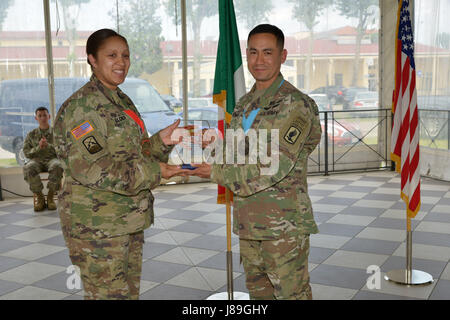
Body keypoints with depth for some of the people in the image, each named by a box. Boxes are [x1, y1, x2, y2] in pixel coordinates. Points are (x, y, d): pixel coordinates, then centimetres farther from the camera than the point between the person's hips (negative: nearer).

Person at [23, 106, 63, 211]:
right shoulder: (31, 135, 17)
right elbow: (26, 153, 9)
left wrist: (48, 146, -14)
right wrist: (38, 147, -10)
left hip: (52, 159, -1)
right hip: (37, 160, 1)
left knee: (57, 166, -40)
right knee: (28, 168, -37)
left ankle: (51, 197, -23)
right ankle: (40, 197, -20)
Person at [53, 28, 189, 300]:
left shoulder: (122, 101, 14)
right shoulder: (83, 106, -15)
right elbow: (90, 168, -23)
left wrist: (161, 142, -1)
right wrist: (153, 172, -22)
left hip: (130, 221, 9)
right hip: (97, 226, -9)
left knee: (130, 292, 17)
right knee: (109, 294, -1)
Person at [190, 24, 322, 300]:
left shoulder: (296, 104, -12)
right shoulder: (244, 105, 13)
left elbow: (276, 165, -21)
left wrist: (217, 172, -19)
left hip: (284, 225, -7)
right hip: (247, 223, 8)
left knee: (292, 293, 1)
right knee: (258, 291, 18)